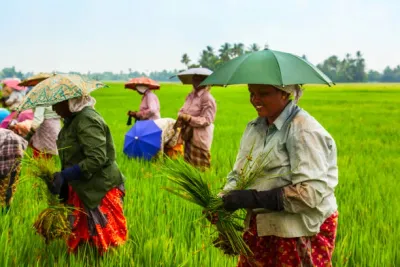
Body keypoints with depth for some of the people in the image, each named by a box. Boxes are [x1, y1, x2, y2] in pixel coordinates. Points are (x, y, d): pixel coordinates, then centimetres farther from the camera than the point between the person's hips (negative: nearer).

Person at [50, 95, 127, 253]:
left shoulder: (87, 120, -21)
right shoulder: (72, 119, 8)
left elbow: (97, 159, -29)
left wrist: (64, 176, -27)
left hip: (101, 190, -9)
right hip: (82, 189, 9)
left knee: (106, 243, 1)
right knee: (76, 240, 15)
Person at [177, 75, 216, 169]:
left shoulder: (207, 98, -16)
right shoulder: (191, 95, 9)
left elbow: (207, 120, -18)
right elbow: (183, 109, 15)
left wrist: (189, 119, -25)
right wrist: (181, 116, -8)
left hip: (200, 138, -8)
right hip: (189, 135, 8)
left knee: (200, 166, -1)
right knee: (188, 163, 15)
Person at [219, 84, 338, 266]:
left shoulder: (303, 131, -18)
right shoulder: (254, 127, 7)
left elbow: (312, 192, -24)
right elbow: (238, 174, 8)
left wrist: (254, 198, -27)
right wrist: (222, 201, -13)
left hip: (303, 234, -6)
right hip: (262, 227, 7)